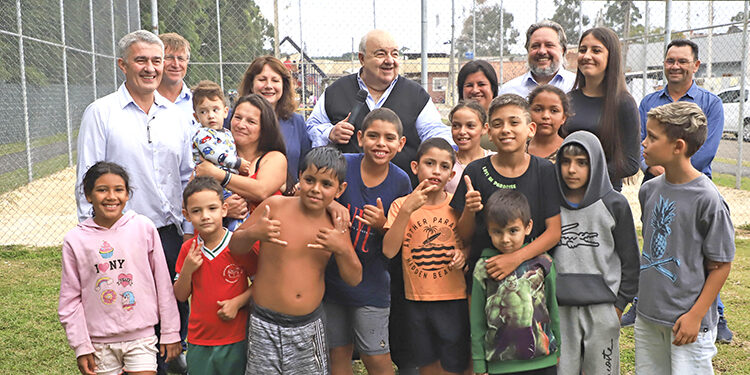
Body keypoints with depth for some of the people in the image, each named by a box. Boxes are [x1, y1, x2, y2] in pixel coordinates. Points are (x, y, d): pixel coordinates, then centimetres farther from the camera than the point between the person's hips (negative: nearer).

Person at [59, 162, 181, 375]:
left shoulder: (144, 228, -4)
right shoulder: (75, 240, -4)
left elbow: (163, 283, 1)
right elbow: (70, 299, 2)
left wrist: (171, 332, 4)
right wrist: (81, 346, 0)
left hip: (141, 336, 0)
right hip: (99, 342, 1)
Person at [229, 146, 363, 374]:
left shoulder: (336, 226, 0)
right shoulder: (276, 205, -8)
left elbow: (354, 279, 3)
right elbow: (235, 247, 0)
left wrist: (342, 249, -16)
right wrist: (252, 233, -22)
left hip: (310, 326, 2)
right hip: (266, 327, -2)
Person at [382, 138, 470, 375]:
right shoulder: (401, 205, -3)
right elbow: (389, 251, -16)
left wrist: (464, 253, -10)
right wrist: (407, 209, -22)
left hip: (453, 300, 0)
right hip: (416, 301, 1)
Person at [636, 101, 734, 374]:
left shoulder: (708, 200, -17)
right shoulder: (649, 190, 3)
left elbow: (721, 265, -11)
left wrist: (695, 316, -14)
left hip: (687, 320, -6)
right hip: (647, 314, 6)